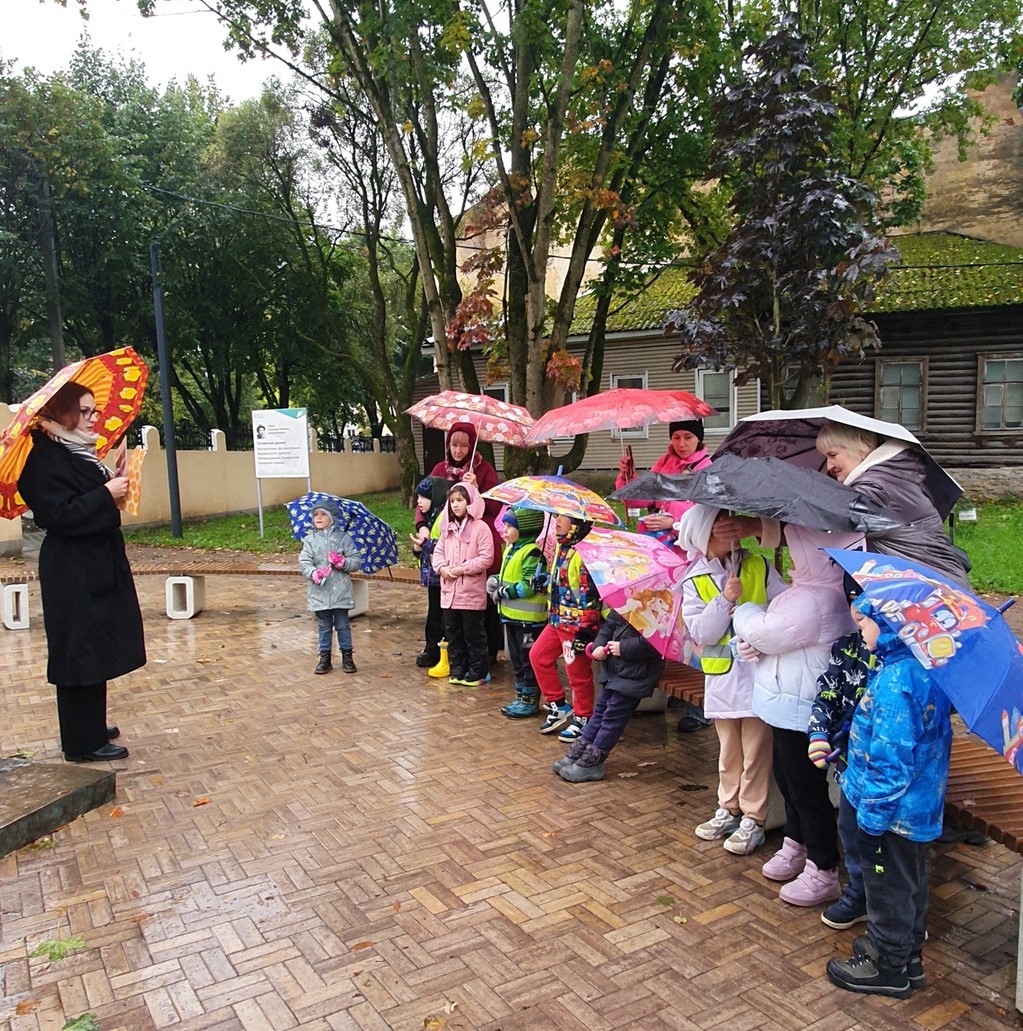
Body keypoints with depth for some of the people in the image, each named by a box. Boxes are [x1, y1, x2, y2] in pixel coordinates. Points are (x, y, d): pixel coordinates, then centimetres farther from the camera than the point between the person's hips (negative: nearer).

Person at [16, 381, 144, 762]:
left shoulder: (77, 452, 13)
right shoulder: (47, 458, -16)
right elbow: (60, 515, -25)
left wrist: (113, 483, 6)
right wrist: (106, 494, -22)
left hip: (95, 567, 10)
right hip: (74, 575, -10)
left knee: (94, 651, 16)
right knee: (80, 653, -3)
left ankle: (91, 727, 29)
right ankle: (82, 743, 6)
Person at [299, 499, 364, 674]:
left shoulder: (343, 538, 0)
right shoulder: (310, 540, 3)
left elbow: (357, 561, 0)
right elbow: (304, 562, -5)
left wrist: (342, 562, -17)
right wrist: (315, 574, -23)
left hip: (340, 591, -1)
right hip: (319, 592, 1)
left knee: (343, 625, 7)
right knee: (324, 626, 11)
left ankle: (347, 657, 18)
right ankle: (324, 658, 21)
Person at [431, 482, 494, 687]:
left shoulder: (480, 527, -10)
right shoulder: (448, 528, 11)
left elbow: (486, 558, -15)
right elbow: (438, 551, 13)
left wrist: (463, 568, -18)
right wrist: (442, 567, -6)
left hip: (472, 593, -7)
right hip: (449, 592, 7)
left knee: (473, 634, 3)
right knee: (452, 633, 14)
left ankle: (477, 672, 15)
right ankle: (458, 670, 26)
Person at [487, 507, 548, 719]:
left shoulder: (532, 553, -18)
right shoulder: (510, 550, 11)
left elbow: (528, 586, -23)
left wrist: (504, 592, -16)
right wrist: (495, 581, 1)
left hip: (528, 617, -10)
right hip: (512, 614, 10)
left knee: (529, 660, 3)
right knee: (517, 659, 18)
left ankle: (530, 700, 13)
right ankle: (521, 697, 29)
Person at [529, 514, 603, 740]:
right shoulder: (561, 546, 8)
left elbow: (589, 594, -23)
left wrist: (585, 630, -23)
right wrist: (545, 579, 7)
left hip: (576, 625, -10)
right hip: (557, 621, 10)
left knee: (578, 673, 3)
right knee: (538, 656, 15)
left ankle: (582, 719, 20)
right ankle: (558, 706, 27)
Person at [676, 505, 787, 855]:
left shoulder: (758, 566, -1)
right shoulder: (694, 582, 1)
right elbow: (700, 632, -8)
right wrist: (726, 599, -17)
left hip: (759, 672, -2)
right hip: (721, 676, 2)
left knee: (755, 752, 3)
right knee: (729, 751, 16)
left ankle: (753, 820, 16)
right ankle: (729, 809, 32)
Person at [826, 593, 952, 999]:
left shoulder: (895, 680, -30)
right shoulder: (926, 666, -1)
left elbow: (891, 759, -28)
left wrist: (872, 818, -19)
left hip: (894, 811, -9)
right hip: (920, 805, 9)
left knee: (888, 885, 10)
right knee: (910, 882, 24)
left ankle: (889, 966, 28)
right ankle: (908, 953, 42)